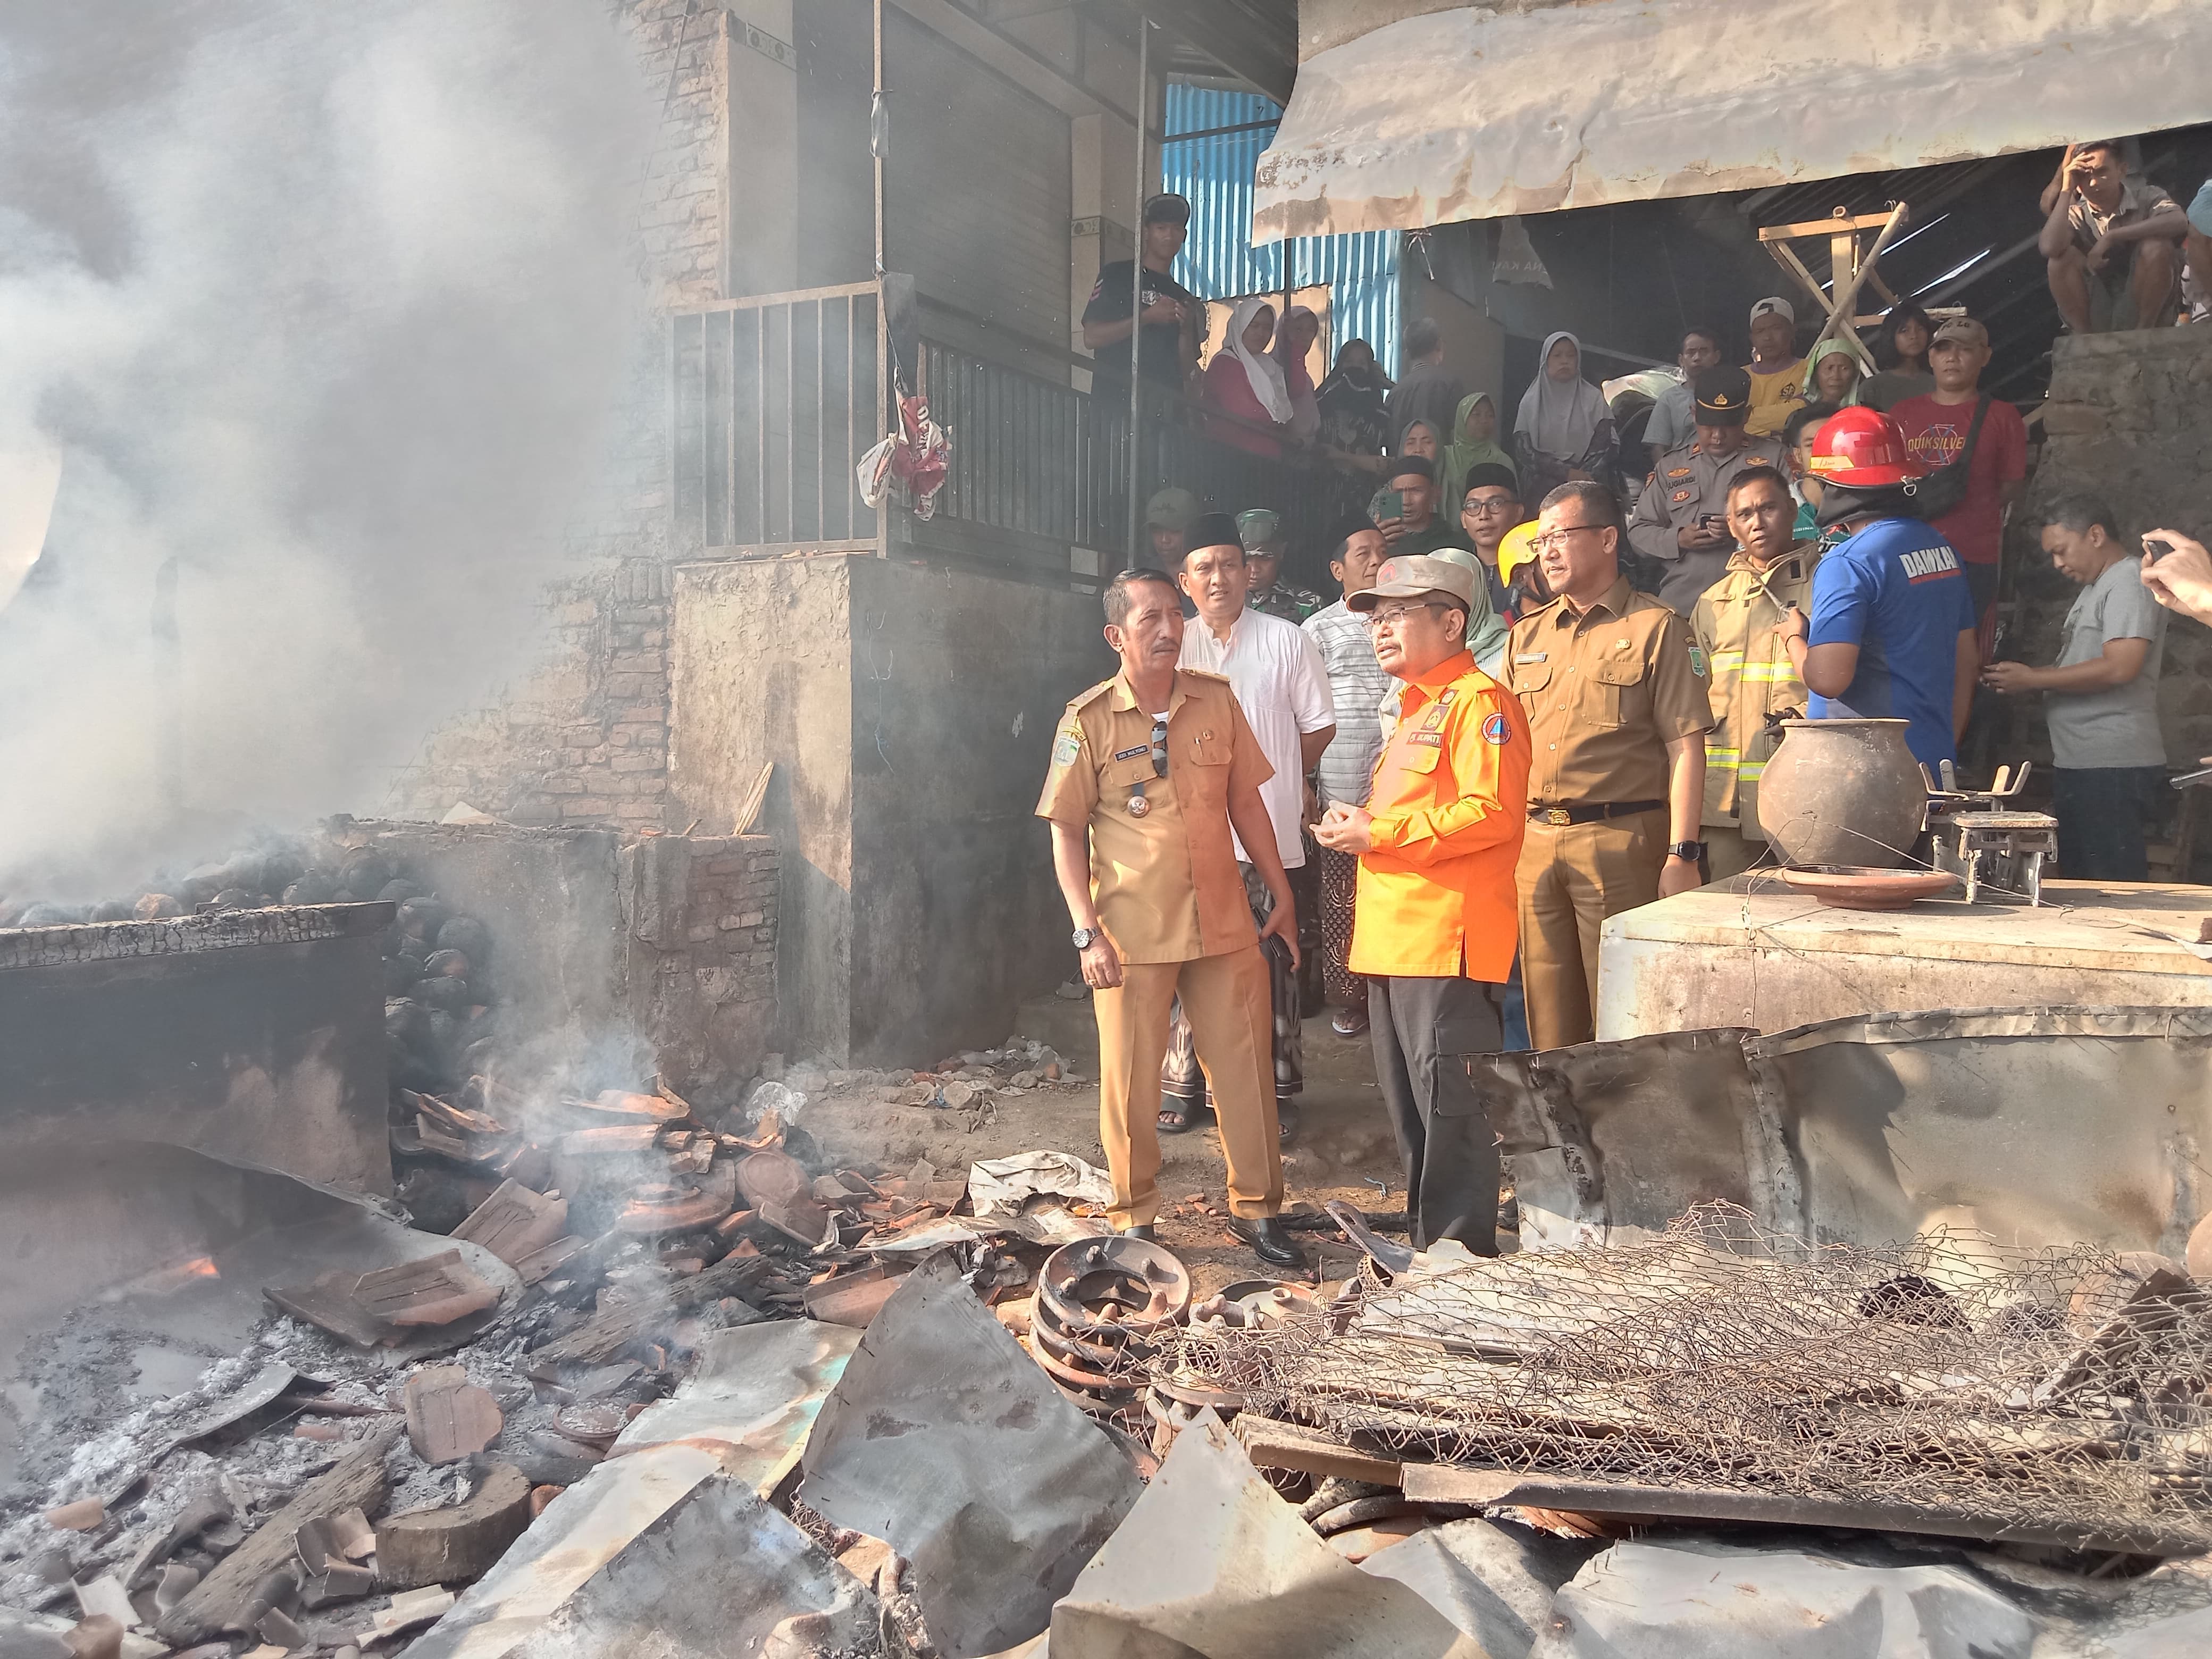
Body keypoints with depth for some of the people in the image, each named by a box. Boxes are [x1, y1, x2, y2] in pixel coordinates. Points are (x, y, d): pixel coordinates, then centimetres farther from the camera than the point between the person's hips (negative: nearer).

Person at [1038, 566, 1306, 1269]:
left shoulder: (1216, 700, 3)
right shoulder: (1089, 720, -6)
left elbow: (1245, 799, 11)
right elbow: (1068, 831, -4)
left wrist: (1280, 892, 11)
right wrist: (1088, 932, -10)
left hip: (1224, 923, 3)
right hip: (1131, 934, -3)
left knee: (1245, 1066, 8)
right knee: (1131, 1080, 5)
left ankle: (1255, 1208, 24)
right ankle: (1134, 1219, 22)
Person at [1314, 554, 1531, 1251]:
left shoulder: (1478, 702, -9)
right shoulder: (1414, 707, 23)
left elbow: (1491, 813, -21)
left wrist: (1379, 833, -17)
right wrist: (1356, 823, 13)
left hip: (1447, 939, -10)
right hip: (1394, 937, 10)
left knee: (1450, 1108, -6)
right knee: (1409, 1109, 16)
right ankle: (1425, 1240, 26)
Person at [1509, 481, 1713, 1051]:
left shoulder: (1653, 627, 1)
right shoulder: (1528, 634, 16)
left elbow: (1686, 748, -4)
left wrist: (1681, 855, -12)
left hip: (1620, 840, -5)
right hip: (1533, 843, 5)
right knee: (1549, 1017, 10)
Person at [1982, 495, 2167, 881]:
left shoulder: (2129, 582, -10)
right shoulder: (2099, 586, 22)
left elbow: (2120, 668, -21)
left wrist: (2032, 680, -13)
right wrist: (2021, 677, 7)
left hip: (2112, 766, -10)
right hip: (2082, 763, 10)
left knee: (2114, 891, -9)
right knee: (2082, 883, 10)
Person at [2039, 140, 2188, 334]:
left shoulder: (2146, 197, -3)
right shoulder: (2076, 214, -1)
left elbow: (2179, 222, -27)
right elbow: (2049, 248, -26)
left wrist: (2111, 237, -28)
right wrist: (2066, 190, -19)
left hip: (2146, 309, -1)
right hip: (2095, 321, 1)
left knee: (2157, 246, -25)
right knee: (2062, 256, -20)